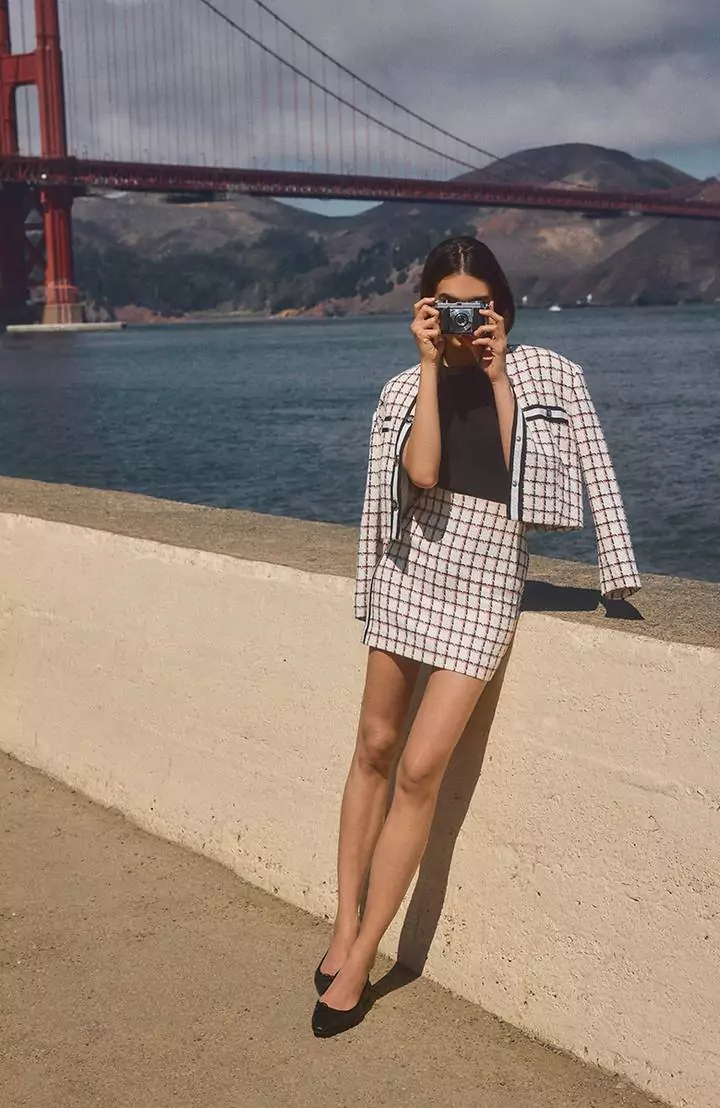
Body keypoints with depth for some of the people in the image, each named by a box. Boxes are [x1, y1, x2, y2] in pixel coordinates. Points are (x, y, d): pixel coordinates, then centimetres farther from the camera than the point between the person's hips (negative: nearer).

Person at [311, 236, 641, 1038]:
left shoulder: (550, 376, 2)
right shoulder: (407, 389, 5)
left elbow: (516, 461, -10)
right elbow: (423, 473, -13)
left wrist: (496, 374, -9)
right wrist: (434, 367, -10)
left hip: (487, 582, -2)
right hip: (412, 566, 2)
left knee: (420, 769, -7)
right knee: (375, 746, 8)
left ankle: (360, 961, 4)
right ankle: (345, 924, 23)